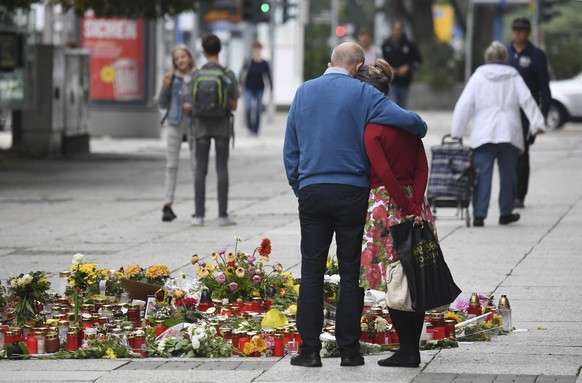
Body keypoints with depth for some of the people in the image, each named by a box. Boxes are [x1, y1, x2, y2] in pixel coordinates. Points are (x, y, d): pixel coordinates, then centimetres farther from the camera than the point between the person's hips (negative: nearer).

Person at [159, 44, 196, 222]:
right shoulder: (172, 78, 2)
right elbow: (163, 104, 6)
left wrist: (194, 106, -13)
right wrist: (165, 87, -9)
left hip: (193, 122, -1)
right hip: (174, 123, 1)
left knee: (197, 165, 4)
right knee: (171, 165, 0)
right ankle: (168, 206, -2)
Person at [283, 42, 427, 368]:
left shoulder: (304, 92, 9)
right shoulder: (362, 94, -4)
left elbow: (290, 148, 12)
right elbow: (408, 120, -13)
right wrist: (421, 129, 9)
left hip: (311, 191, 3)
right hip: (352, 193, -3)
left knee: (312, 272, 4)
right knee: (351, 273, 4)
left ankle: (310, 349, 0)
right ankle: (349, 349, 4)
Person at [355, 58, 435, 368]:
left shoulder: (371, 129, -11)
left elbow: (385, 174, -19)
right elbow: (422, 167, 3)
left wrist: (408, 208, -15)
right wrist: (415, 205, -5)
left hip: (385, 205, -7)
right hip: (413, 203, 7)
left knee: (392, 282, -2)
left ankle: (407, 350, -3)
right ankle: (413, 349, 12)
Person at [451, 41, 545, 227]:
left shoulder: (478, 76, 4)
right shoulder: (513, 77, 7)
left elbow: (464, 105, 1)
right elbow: (527, 100, -2)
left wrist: (456, 131, 5)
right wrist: (536, 123, -3)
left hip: (483, 135, -1)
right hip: (509, 134, 1)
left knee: (483, 174, -4)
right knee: (508, 173, 12)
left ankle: (479, 214, -13)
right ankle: (506, 213, 18)